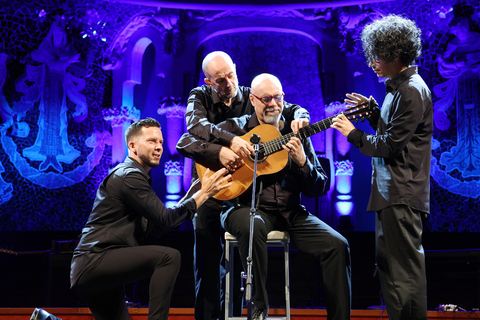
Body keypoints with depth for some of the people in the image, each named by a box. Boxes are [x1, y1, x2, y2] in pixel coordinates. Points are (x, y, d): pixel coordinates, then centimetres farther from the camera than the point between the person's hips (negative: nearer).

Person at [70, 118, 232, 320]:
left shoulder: (136, 176, 22)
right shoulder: (129, 176, -10)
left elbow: (156, 229, 15)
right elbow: (165, 219, -18)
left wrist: (194, 192, 11)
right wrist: (203, 193, -10)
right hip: (94, 262, -11)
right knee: (169, 256, -23)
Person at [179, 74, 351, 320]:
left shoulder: (296, 133, 12)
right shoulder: (236, 128, 6)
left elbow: (317, 189, 8)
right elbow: (187, 141, -1)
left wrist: (302, 163, -11)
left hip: (291, 213, 3)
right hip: (247, 207, -3)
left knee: (337, 245, -17)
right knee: (252, 226, -38)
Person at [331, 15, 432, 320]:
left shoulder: (412, 91, -15)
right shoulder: (400, 87, 16)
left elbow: (391, 145, -18)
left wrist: (353, 134, -6)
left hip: (402, 195, -11)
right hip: (390, 192, 11)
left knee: (405, 268, -7)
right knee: (389, 264, 16)